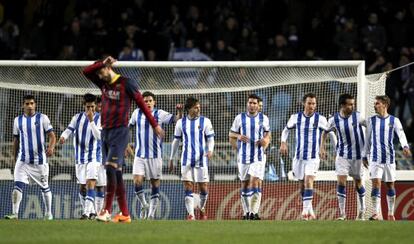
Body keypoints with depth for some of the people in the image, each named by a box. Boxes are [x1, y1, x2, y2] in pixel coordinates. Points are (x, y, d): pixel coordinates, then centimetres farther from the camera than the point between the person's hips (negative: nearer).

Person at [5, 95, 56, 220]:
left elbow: (52, 136, -4)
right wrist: (14, 158, 17)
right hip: (23, 160, 2)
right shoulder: (18, 120, 8)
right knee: (18, 185, -14)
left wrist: (51, 147, -25)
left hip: (39, 160, -2)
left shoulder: (42, 118, -1)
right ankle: (15, 213, -17)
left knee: (45, 187, 8)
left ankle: (48, 213, 22)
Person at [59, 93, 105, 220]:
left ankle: (88, 212, -24)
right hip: (80, 157, 4)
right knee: (82, 186, 6)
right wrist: (63, 136, -24)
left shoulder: (99, 118, -4)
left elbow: (99, 136, -15)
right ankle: (91, 211, 19)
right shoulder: (77, 117, 6)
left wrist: (91, 120, -23)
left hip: (94, 157, -4)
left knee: (91, 183, -18)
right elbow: (69, 129, -2)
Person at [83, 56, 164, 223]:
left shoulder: (126, 84, -5)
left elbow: (141, 103, 0)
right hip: (105, 132, 7)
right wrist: (102, 63, -5)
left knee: (111, 169, -18)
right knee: (116, 173, 5)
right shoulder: (103, 84, 14)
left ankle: (107, 210, -19)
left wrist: (155, 125, 3)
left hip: (120, 132, -7)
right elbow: (86, 72, 8)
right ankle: (124, 214, 7)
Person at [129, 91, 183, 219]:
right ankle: (144, 205, 11)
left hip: (155, 155, -2)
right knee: (137, 181, -12)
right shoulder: (137, 113, 5)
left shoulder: (160, 114, -3)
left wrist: (180, 112, -30)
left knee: (155, 184, 2)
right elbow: (129, 125, 23)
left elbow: (176, 119, -10)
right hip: (140, 155, 2)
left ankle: (151, 213, 10)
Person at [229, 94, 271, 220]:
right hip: (243, 156, 1)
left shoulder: (263, 118, 4)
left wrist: (266, 139, -5)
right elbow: (231, 134, 8)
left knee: (255, 182, -15)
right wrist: (238, 136, -14)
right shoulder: (240, 118, 3)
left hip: (258, 156, -1)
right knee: (245, 184, 7)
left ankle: (254, 212, -16)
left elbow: (267, 133, 17)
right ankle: (246, 212, 16)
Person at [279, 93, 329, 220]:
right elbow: (286, 130, 18)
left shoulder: (320, 119, -4)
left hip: (313, 157, -3)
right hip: (299, 156, 3)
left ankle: (306, 211, -22)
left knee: (308, 181, -19)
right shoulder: (296, 117, 2)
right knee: (302, 184, 8)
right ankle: (310, 211, 22)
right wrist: (283, 143, 4)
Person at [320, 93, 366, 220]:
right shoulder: (334, 120, -8)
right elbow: (325, 132, 10)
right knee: (341, 182, -12)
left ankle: (362, 210, 32)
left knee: (358, 183, 11)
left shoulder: (358, 117, -11)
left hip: (358, 155, 0)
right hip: (342, 155, 0)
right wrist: (322, 148, 3)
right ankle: (342, 213, -7)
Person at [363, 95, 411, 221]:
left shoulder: (394, 121, 1)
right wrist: (365, 155, 14)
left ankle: (391, 214, 19)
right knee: (376, 183, -13)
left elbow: (401, 135, -13)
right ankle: (376, 213, -18)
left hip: (389, 157, 0)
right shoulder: (371, 120, 7)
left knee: (390, 185, 8)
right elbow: (368, 139, 14)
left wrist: (405, 146, -32)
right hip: (375, 158, 0)